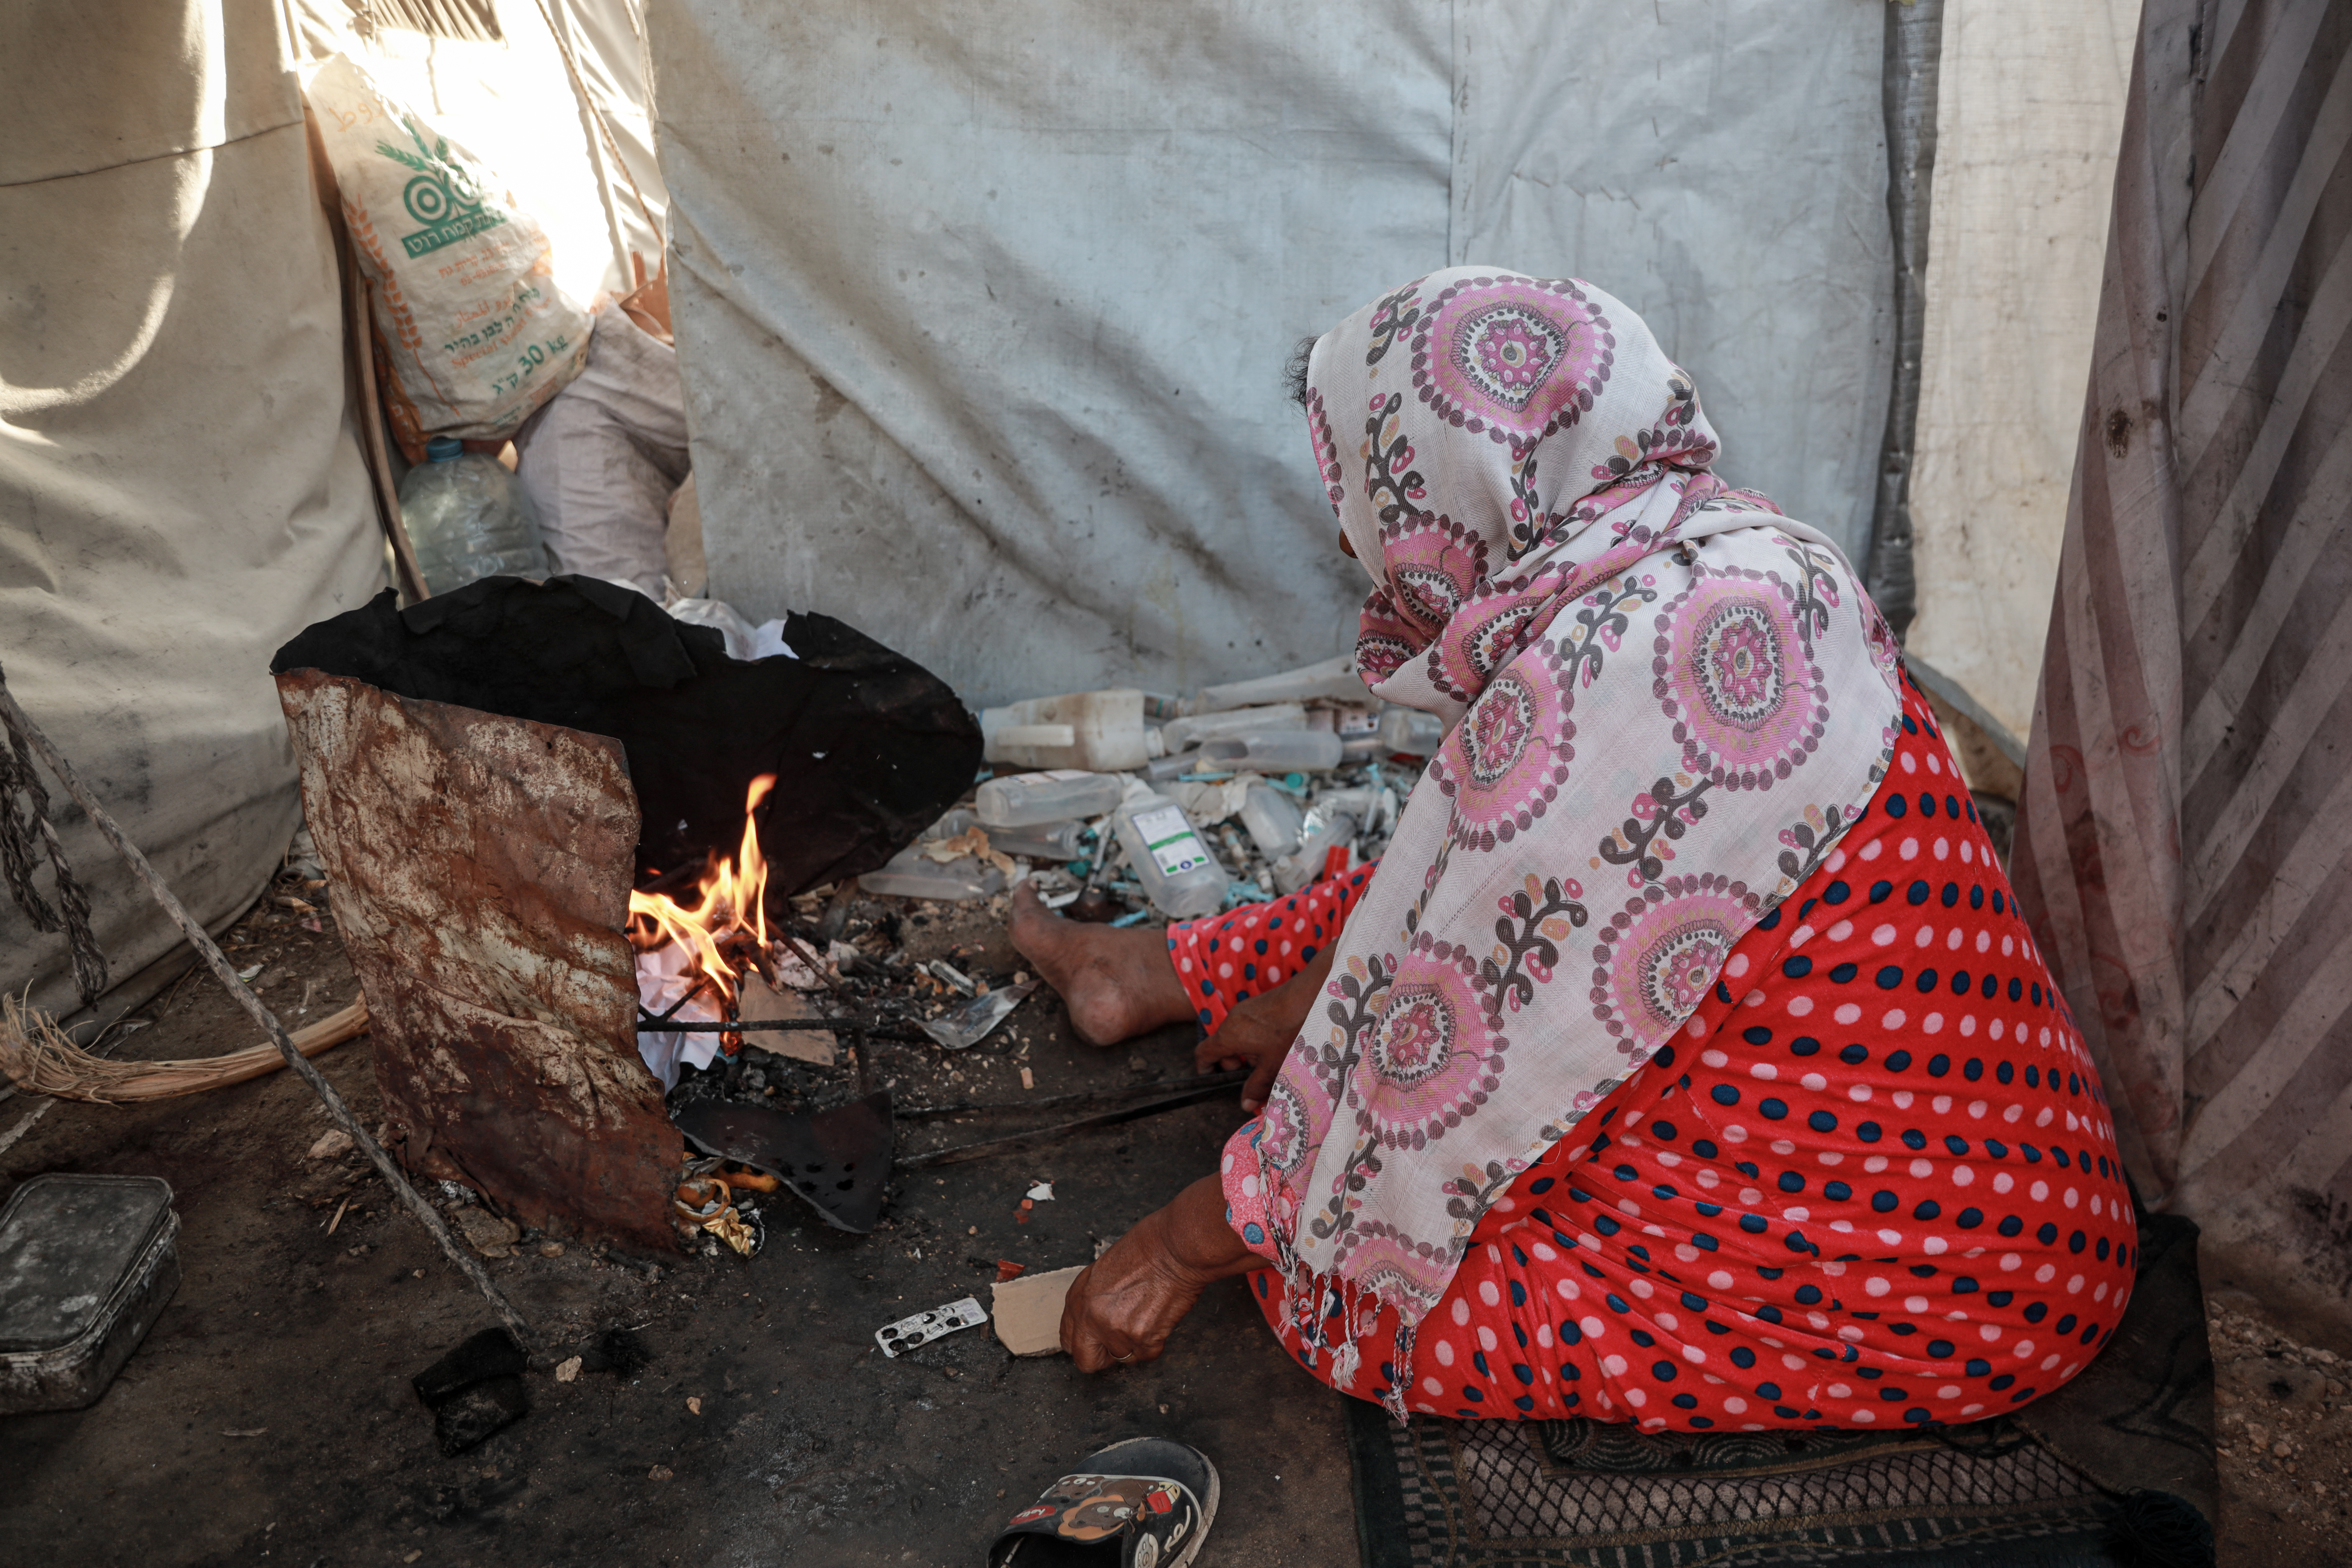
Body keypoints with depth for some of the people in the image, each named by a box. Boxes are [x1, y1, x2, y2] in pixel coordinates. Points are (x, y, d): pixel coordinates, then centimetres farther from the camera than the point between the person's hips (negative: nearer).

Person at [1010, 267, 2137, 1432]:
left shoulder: (1623, 666, -30)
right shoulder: (1728, 548, 0)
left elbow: (1462, 1041, -22)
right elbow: (1487, 867, 13)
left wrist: (1193, 1243, -9)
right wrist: (1304, 1002, 22)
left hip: (1920, 1285, -9)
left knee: (1351, 1300, -14)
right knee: (1413, 906, 14)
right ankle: (1156, 973, 33)